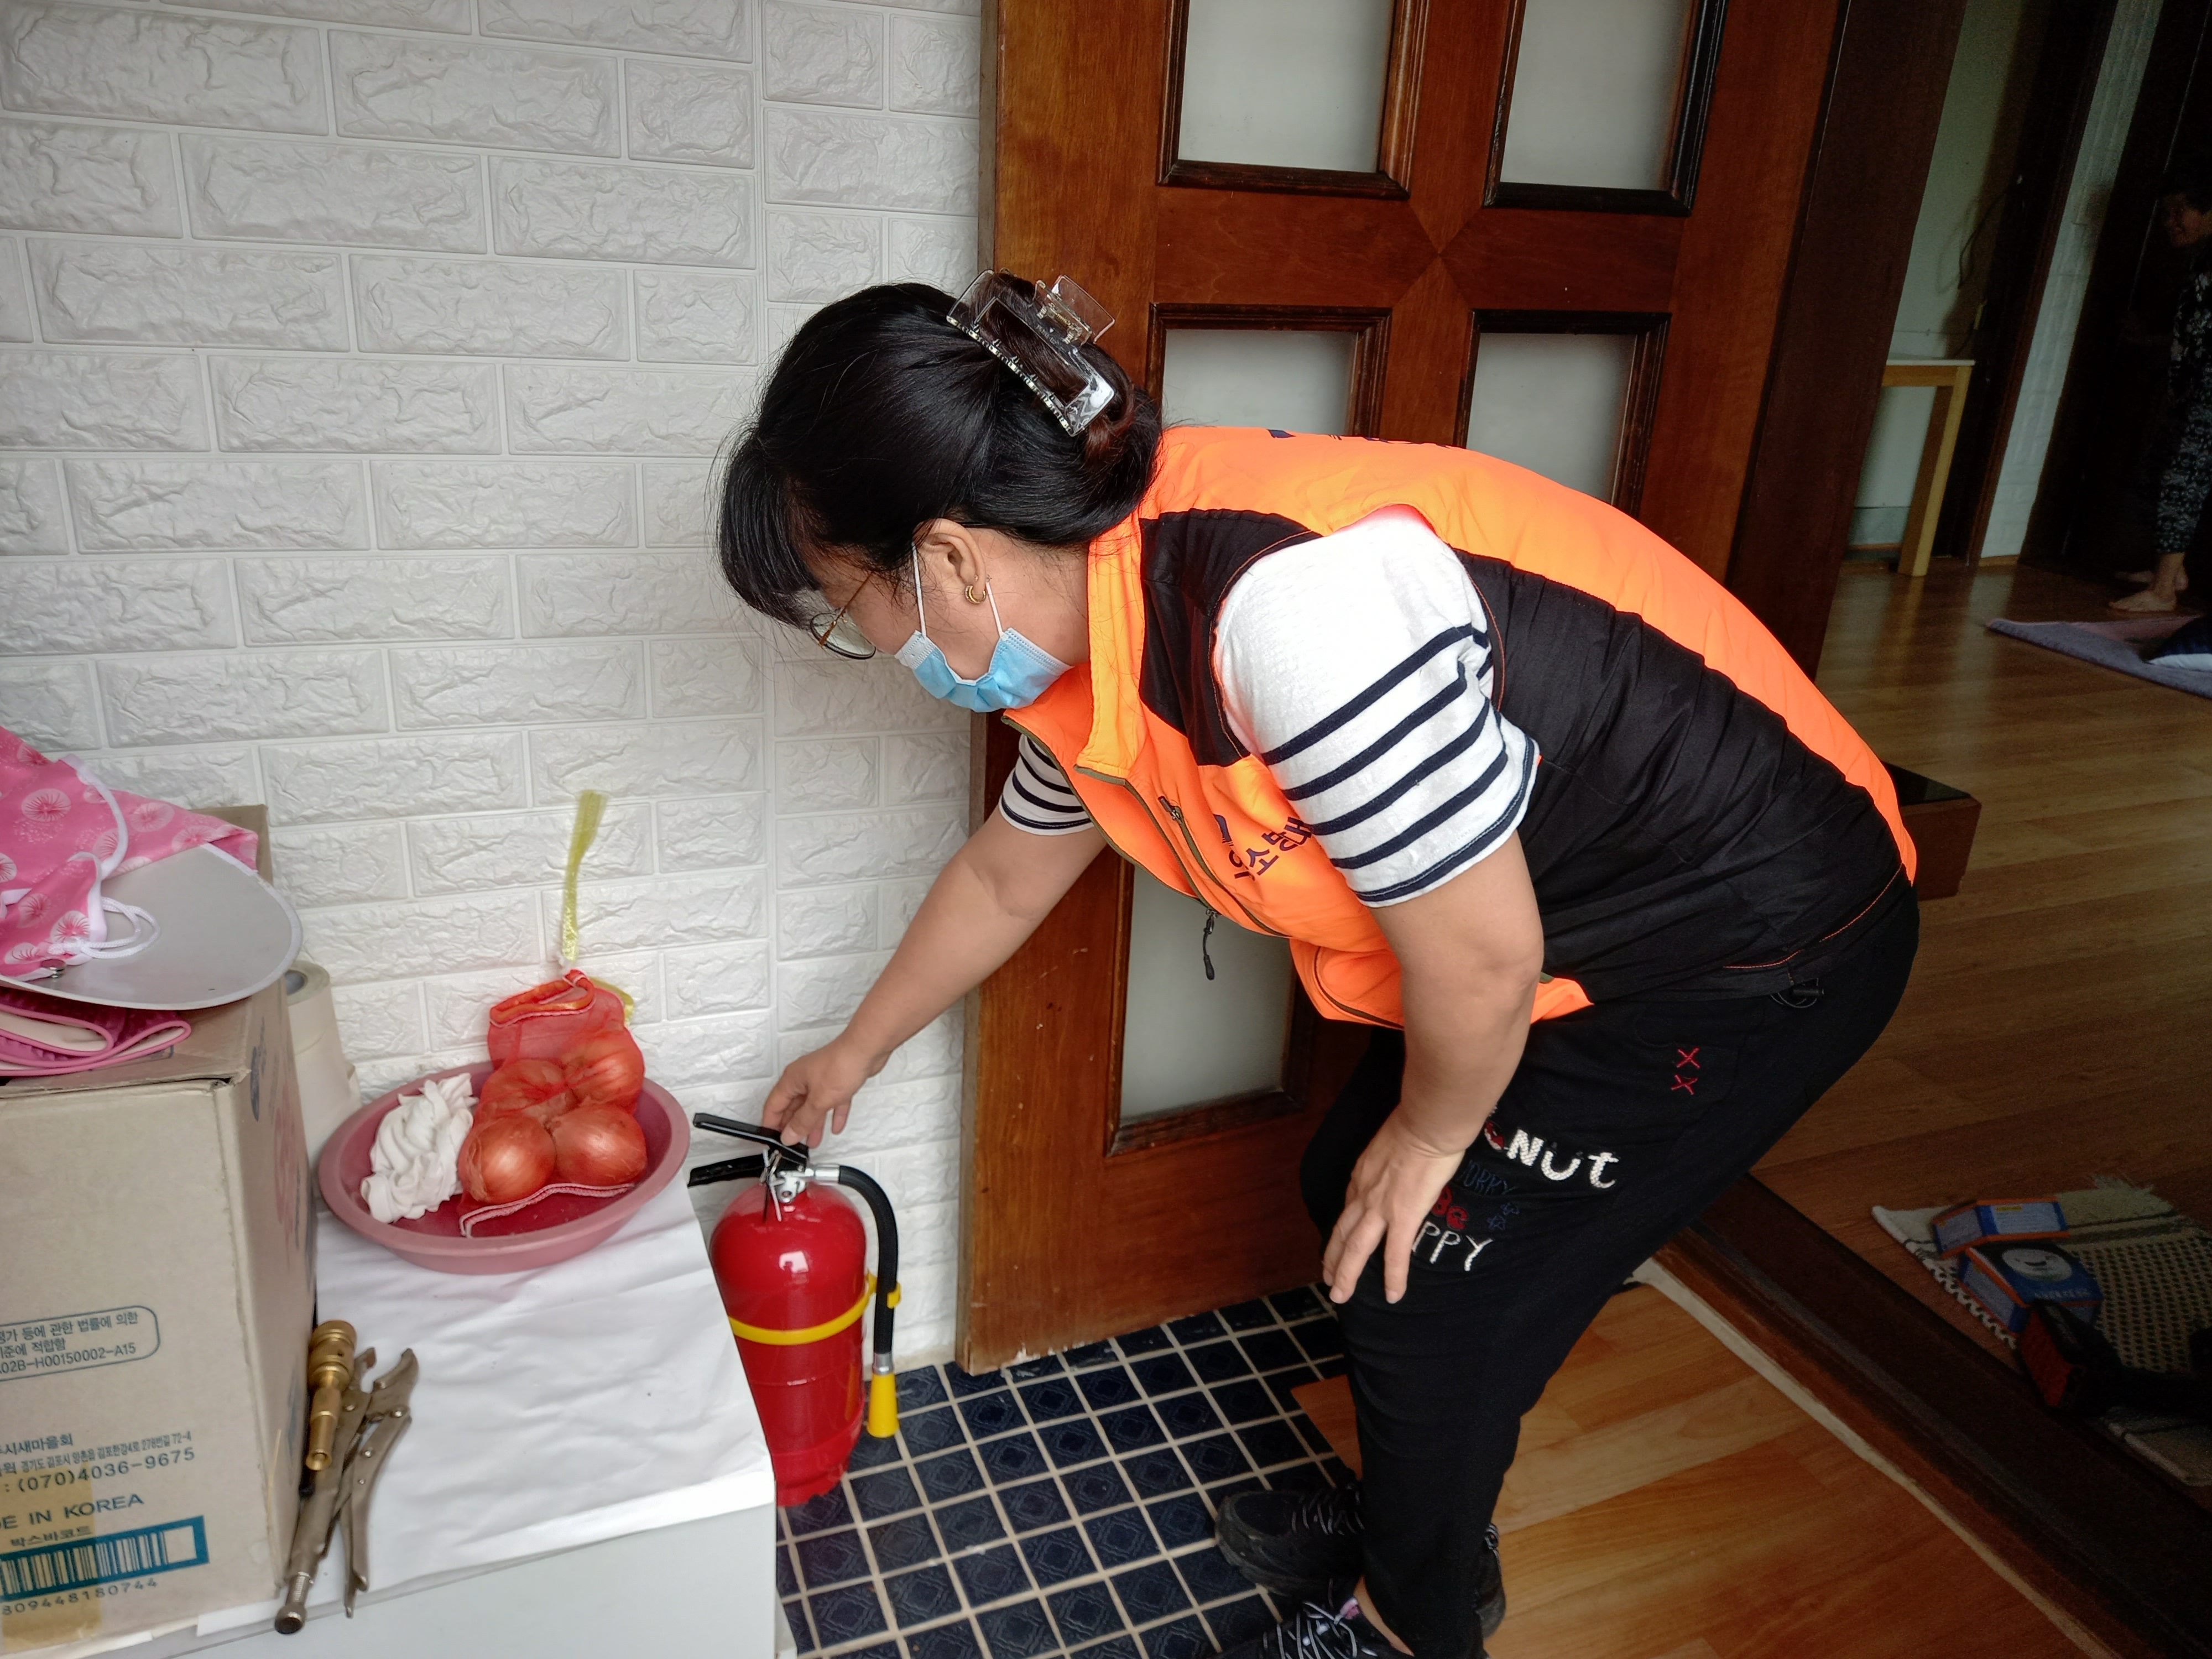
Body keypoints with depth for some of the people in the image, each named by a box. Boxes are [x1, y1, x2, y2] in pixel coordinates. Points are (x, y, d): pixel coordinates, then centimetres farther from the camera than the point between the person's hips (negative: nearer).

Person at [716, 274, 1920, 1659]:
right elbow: (1006, 875, 13)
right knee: (1348, 1193, 15)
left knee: (1424, 1278, 0)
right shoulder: (1091, 634, -4)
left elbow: (1481, 957, -29)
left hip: (1756, 952, -8)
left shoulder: (1284, 602, -36)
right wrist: (858, 1051, 26)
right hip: (1585, 921, 8)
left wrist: (1433, 1134, -8)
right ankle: (1412, 1527, 41)